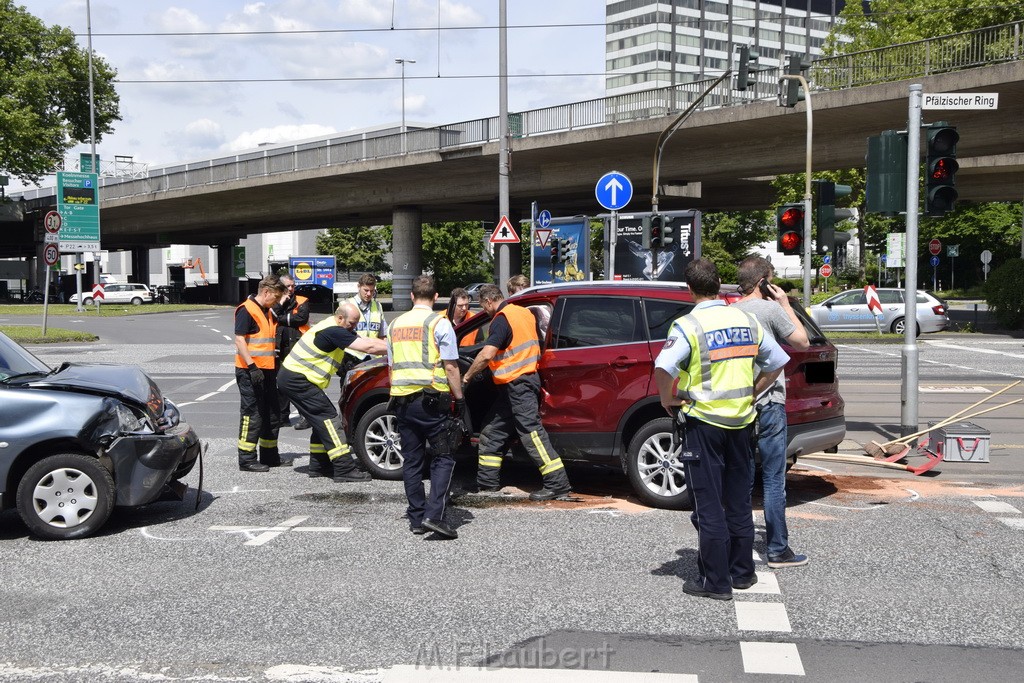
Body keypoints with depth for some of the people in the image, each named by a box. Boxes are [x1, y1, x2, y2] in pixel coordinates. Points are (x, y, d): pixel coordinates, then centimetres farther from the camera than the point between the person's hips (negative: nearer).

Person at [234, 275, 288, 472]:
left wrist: (275, 365, 24)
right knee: (253, 414, -7)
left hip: (267, 369, 9)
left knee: (272, 414, 14)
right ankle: (246, 460, -2)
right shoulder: (246, 310, -12)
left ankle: (270, 455, 25)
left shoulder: (268, 312, 17)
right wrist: (252, 367, -25)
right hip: (251, 371, -9)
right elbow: (239, 339, -19)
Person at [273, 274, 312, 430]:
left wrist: (281, 318, -7)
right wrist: (280, 304, -8)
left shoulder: (302, 301, 5)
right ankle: (283, 415, 20)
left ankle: (305, 416, -7)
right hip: (280, 348, 4)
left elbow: (302, 317, -13)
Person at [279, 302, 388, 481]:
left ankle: (319, 466, 18)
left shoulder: (334, 328, 13)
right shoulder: (334, 331, -19)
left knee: (321, 420, 13)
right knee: (327, 417, -12)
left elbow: (368, 342, 13)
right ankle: (345, 469, -15)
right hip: (297, 380, -11)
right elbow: (368, 347, -23)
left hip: (291, 378, 11)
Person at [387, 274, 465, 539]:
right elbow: (450, 367, -7)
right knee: (443, 458, 1)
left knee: (411, 461, 11)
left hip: (402, 399, 6)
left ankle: (416, 519, 12)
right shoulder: (439, 323, -5)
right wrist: (459, 397, 0)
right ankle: (433, 515, -12)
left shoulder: (396, 324, 14)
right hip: (430, 399, -5)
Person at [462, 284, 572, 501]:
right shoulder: (525, 313, 14)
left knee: (532, 432, -12)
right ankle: (487, 480, 23)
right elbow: (537, 345, 26)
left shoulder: (502, 319, -15)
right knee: (493, 430, 16)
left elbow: (487, 355, -24)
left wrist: (466, 377, -11)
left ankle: (558, 485, -13)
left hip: (517, 383, -10)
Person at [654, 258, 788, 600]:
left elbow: (663, 369, -28)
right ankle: (742, 572, 26)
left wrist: (668, 401, -11)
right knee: (739, 501, 16)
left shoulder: (688, 325, -14)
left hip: (702, 422, -5)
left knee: (709, 505, 1)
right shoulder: (746, 320, 5)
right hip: (742, 421, 6)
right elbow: (777, 361, 12)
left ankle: (716, 581, 6)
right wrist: (751, 392, 15)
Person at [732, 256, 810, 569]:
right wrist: (786, 304, 5)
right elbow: (802, 342, -1)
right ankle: (778, 550, 5)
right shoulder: (770, 309, -10)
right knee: (773, 481, 0)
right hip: (768, 403, -6)